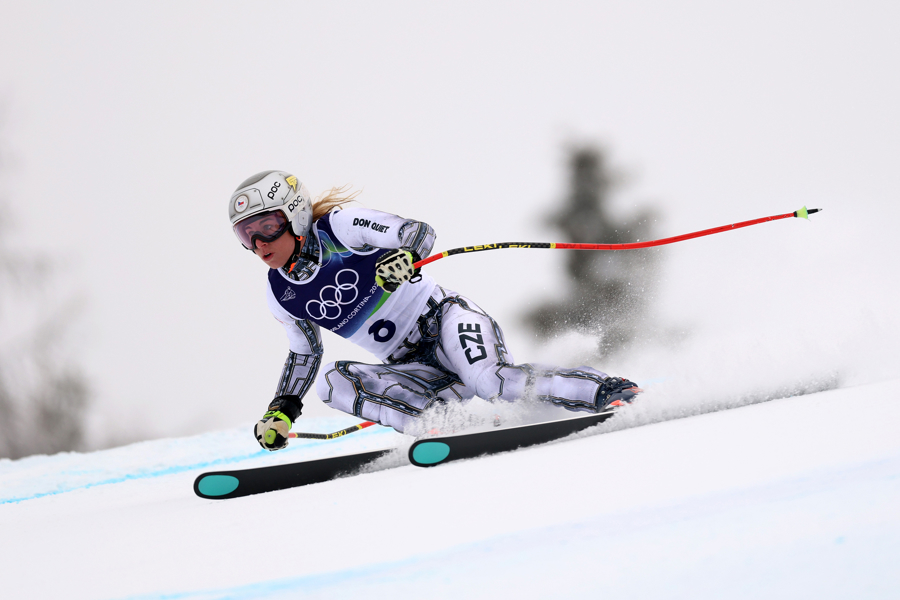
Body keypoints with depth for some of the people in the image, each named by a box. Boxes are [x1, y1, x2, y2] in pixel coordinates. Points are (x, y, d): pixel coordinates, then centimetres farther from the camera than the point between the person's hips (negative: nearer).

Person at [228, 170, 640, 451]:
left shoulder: (337, 228, -11)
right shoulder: (281, 297, 7)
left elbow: (418, 232, -17)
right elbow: (305, 352, 24)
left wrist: (404, 256, -40)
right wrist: (281, 411, 15)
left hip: (441, 320, -6)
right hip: (412, 367, 6)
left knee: (489, 381, -34)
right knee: (331, 382, -21)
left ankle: (604, 391, -20)